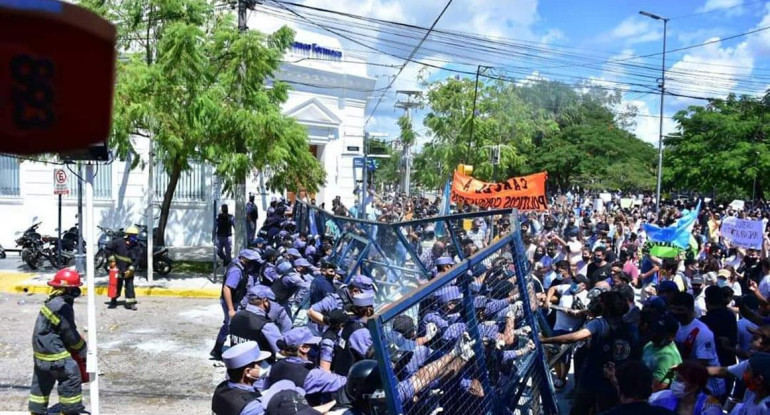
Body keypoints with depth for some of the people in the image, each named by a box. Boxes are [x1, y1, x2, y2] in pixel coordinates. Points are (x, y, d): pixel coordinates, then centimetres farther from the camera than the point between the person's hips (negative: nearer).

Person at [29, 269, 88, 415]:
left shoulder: (53, 302, 7)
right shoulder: (62, 307, -23)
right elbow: (70, 334, -16)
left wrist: (79, 344, 13)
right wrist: (84, 352, -3)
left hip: (42, 349, 10)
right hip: (52, 351, -10)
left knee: (42, 381, 20)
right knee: (71, 377, -4)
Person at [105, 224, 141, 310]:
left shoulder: (136, 247, -5)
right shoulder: (118, 242, -12)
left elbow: (136, 260, -5)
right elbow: (107, 249, -6)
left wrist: (130, 270, -14)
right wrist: (111, 260, -7)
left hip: (128, 271, 2)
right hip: (117, 269, -2)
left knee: (130, 286, -1)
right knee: (117, 286, 9)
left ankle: (130, 302, 4)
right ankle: (113, 301, 25)